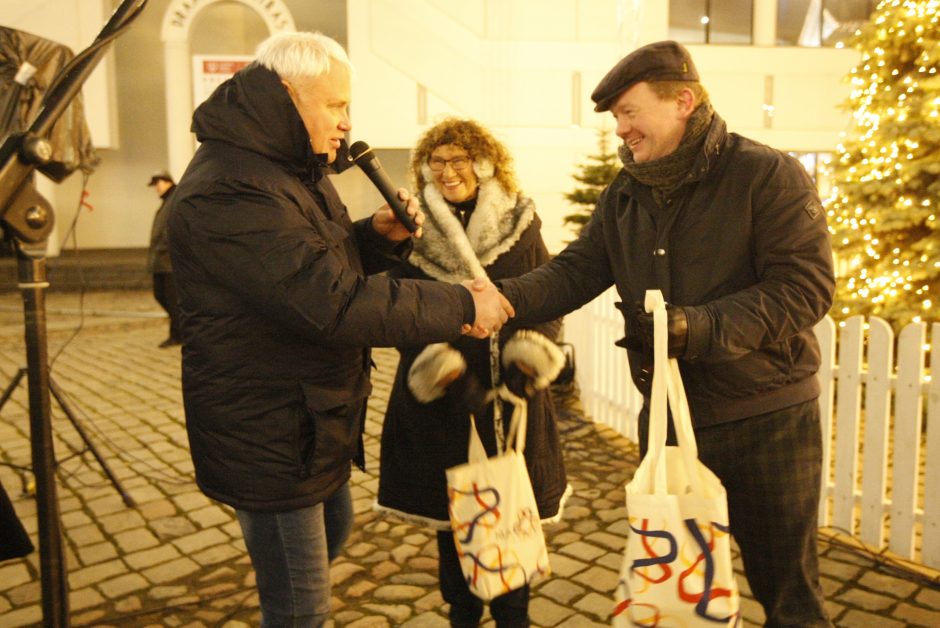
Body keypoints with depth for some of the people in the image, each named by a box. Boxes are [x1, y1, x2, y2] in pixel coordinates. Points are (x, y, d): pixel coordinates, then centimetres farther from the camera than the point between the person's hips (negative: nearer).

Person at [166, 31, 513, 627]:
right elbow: (336, 303, -32)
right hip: (270, 436, -10)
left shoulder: (297, 170, 9)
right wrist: (462, 306, -26)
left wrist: (379, 236, -6)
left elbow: (326, 265, 14)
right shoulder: (228, 193, -26)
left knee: (330, 532, 29)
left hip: (319, 416, 10)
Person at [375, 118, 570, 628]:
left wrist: (533, 346, -14)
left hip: (510, 395, 0)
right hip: (440, 399, 1)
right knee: (448, 515, 11)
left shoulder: (521, 224, 2)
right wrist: (430, 357, -18)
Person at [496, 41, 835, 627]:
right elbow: (575, 271, 0)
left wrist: (700, 327, -32)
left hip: (766, 419, -5)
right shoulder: (626, 194, 7)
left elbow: (806, 286, -19)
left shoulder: (768, 175, -12)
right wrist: (504, 298, -19)